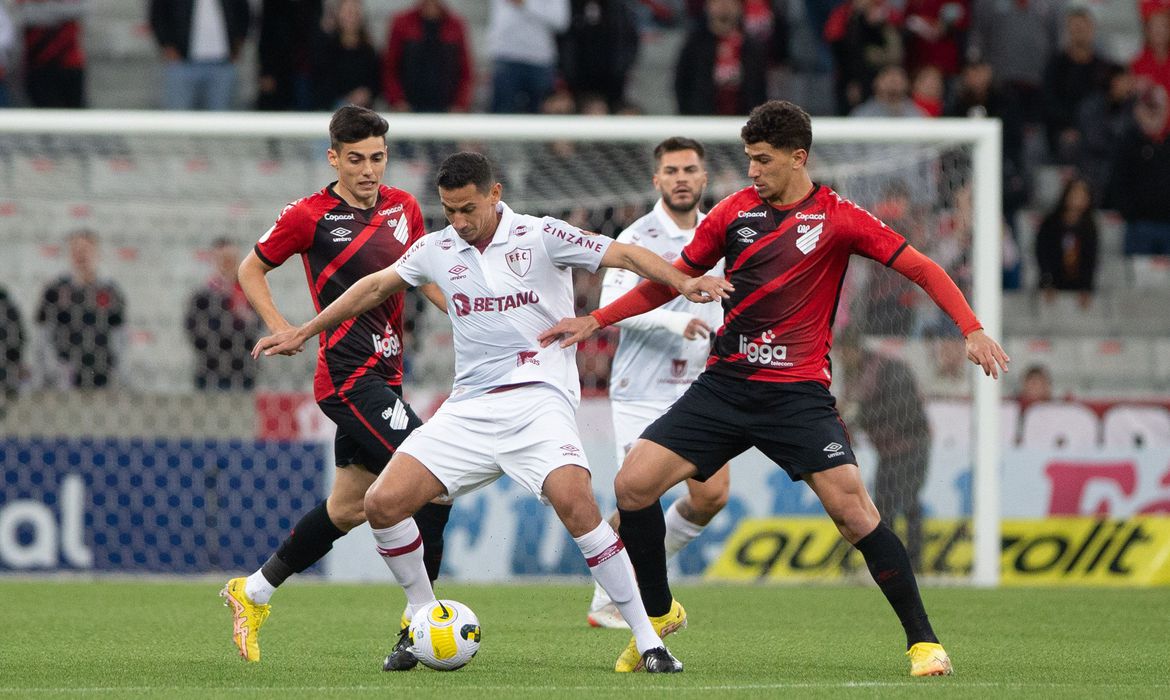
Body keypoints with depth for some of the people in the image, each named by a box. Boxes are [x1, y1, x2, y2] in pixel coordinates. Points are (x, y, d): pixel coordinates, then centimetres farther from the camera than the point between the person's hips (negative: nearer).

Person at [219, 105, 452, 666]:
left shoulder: (402, 208, 9)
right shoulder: (311, 216, -8)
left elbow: (425, 276, 22)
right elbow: (251, 270, 4)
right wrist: (283, 330, -8)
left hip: (382, 376, 8)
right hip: (348, 375, -8)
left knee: (348, 508, 13)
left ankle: (253, 592, 29)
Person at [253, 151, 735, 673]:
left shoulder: (541, 237, -4)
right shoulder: (436, 250, 10)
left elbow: (623, 255, -10)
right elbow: (375, 287, 25)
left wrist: (682, 282, -28)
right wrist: (303, 333, 31)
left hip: (538, 396, -5)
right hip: (469, 408, 5)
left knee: (574, 500, -30)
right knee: (383, 503, -8)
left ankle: (647, 639, -22)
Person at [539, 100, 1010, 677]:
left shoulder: (838, 218, -5)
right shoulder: (734, 212, 6)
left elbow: (921, 268, -6)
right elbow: (673, 278, 18)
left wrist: (972, 330, -19)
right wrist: (595, 321, 14)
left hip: (798, 393, -4)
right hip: (724, 385, 4)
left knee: (853, 510, -18)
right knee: (633, 484, -7)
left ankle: (922, 639, -6)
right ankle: (659, 612, 15)